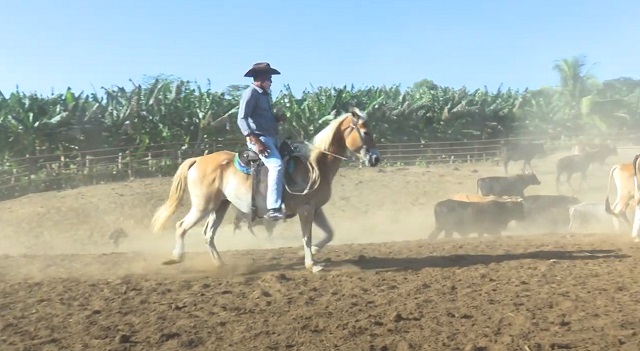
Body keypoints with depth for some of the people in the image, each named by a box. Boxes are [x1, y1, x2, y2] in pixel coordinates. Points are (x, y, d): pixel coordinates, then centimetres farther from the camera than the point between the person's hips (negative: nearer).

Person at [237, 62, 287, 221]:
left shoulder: (264, 95, 20)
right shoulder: (250, 93, -8)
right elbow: (242, 119, -17)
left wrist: (277, 119, 8)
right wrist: (256, 141, -25)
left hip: (271, 137, 10)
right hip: (259, 138, -10)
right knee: (277, 165, -27)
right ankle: (273, 209, -32)